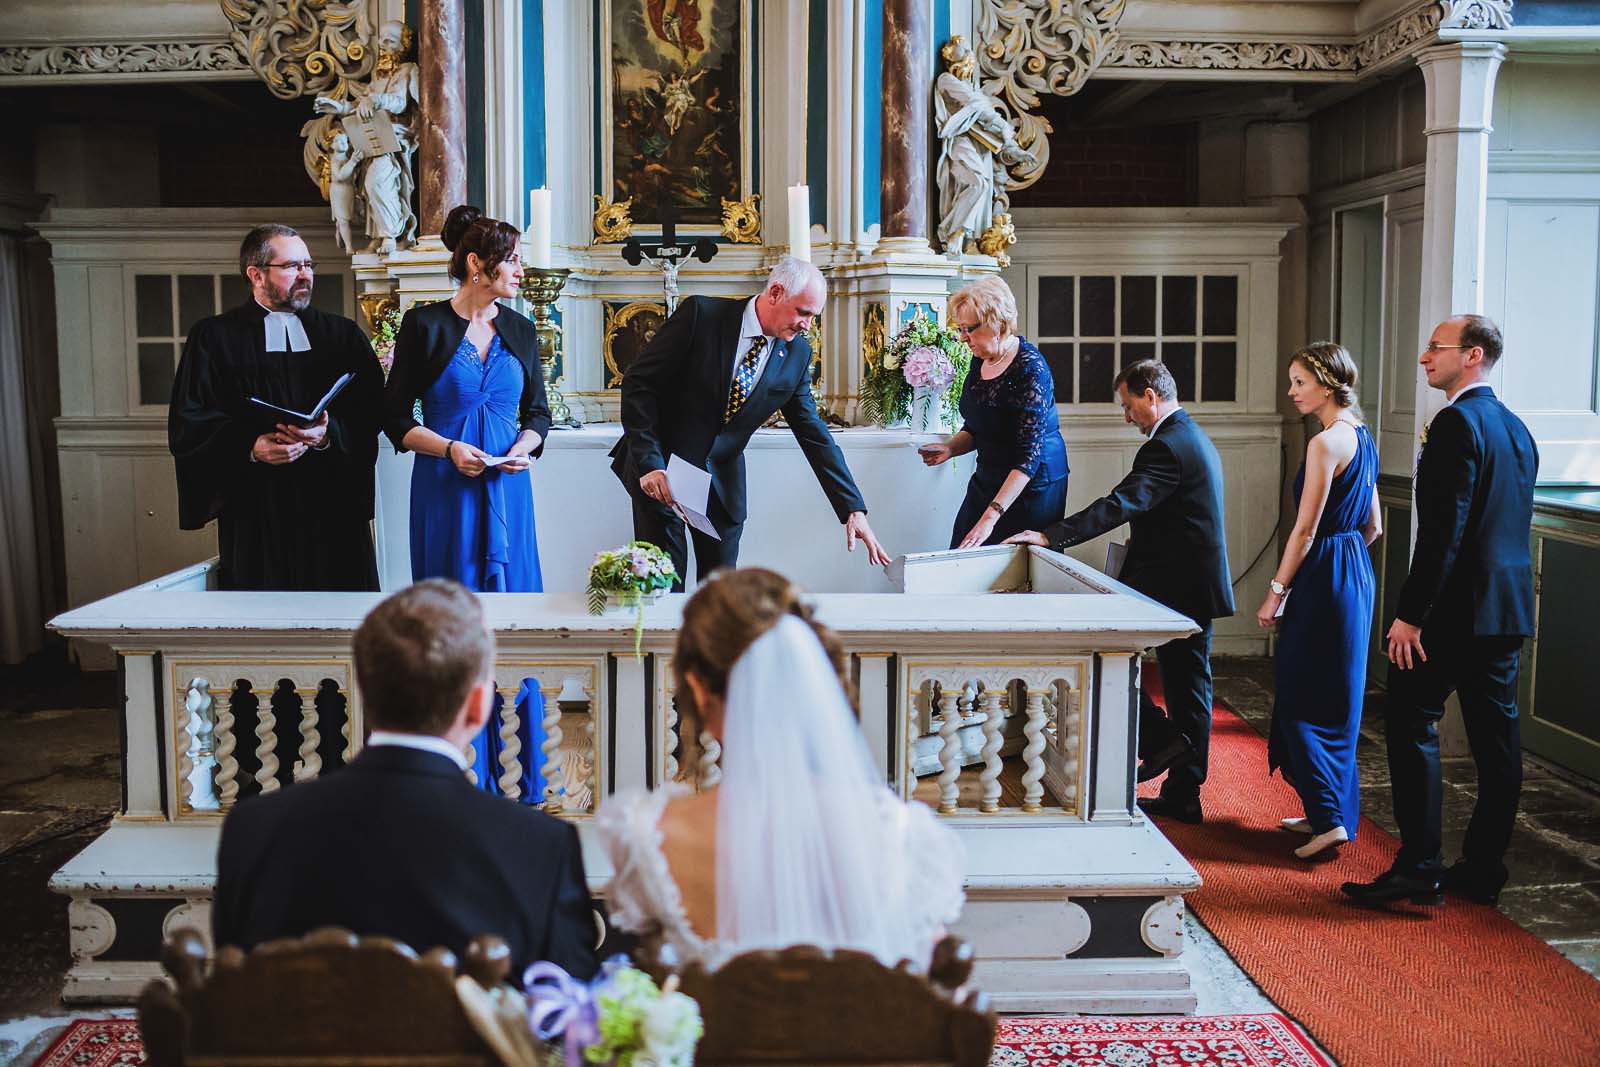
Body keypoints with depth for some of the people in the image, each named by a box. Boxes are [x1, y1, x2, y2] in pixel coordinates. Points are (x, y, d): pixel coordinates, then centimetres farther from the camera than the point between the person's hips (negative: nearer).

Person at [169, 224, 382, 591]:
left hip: (333, 508, 2)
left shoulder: (343, 334, 12)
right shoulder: (214, 337, 7)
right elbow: (187, 425, 1)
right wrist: (250, 446, -15)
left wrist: (329, 433, -15)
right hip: (256, 513, -1)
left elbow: (372, 409, 4)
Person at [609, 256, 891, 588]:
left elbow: (813, 434, 1)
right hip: (659, 472, -4)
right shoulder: (701, 314, -15)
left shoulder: (797, 354, -2)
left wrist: (853, 510, -5)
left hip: (722, 480, 4)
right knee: (665, 585, -4)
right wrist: (649, 462, -20)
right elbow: (638, 382, -13)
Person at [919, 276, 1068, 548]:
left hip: (1032, 483, -7)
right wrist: (949, 449, -5)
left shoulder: (1030, 369, -21)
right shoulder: (981, 360, 3)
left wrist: (991, 515, -33)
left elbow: (1029, 455, -26)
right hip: (987, 480, 7)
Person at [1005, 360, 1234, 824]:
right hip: (1199, 585, 10)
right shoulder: (1196, 439, 17)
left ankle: (1160, 739, 0)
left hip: (1166, 585, -10)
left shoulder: (1166, 447, -17)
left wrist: (1052, 536, -30)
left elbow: (1121, 504, -27)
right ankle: (1183, 795, 17)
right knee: (1188, 685, 11)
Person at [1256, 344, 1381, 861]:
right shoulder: (1361, 438, 12)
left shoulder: (1326, 443, -17)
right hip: (1355, 574, 10)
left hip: (1323, 581, -10)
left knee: (1303, 699, -3)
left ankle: (1330, 818, -4)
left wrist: (1277, 591, -11)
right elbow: (1373, 526, 17)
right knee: (1333, 698, 15)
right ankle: (1327, 811, 23)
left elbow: (1305, 530, -17)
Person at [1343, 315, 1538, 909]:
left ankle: (1418, 868, -2)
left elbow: (1444, 529, -20)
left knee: (1411, 726, -3)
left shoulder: (1457, 423, -14)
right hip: (1507, 611, 9)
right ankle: (1482, 870, 18)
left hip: (1456, 609, -9)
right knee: (1496, 736, 10)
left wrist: (1410, 614, -18)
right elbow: (1512, 524, 19)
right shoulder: (1516, 428, 15)